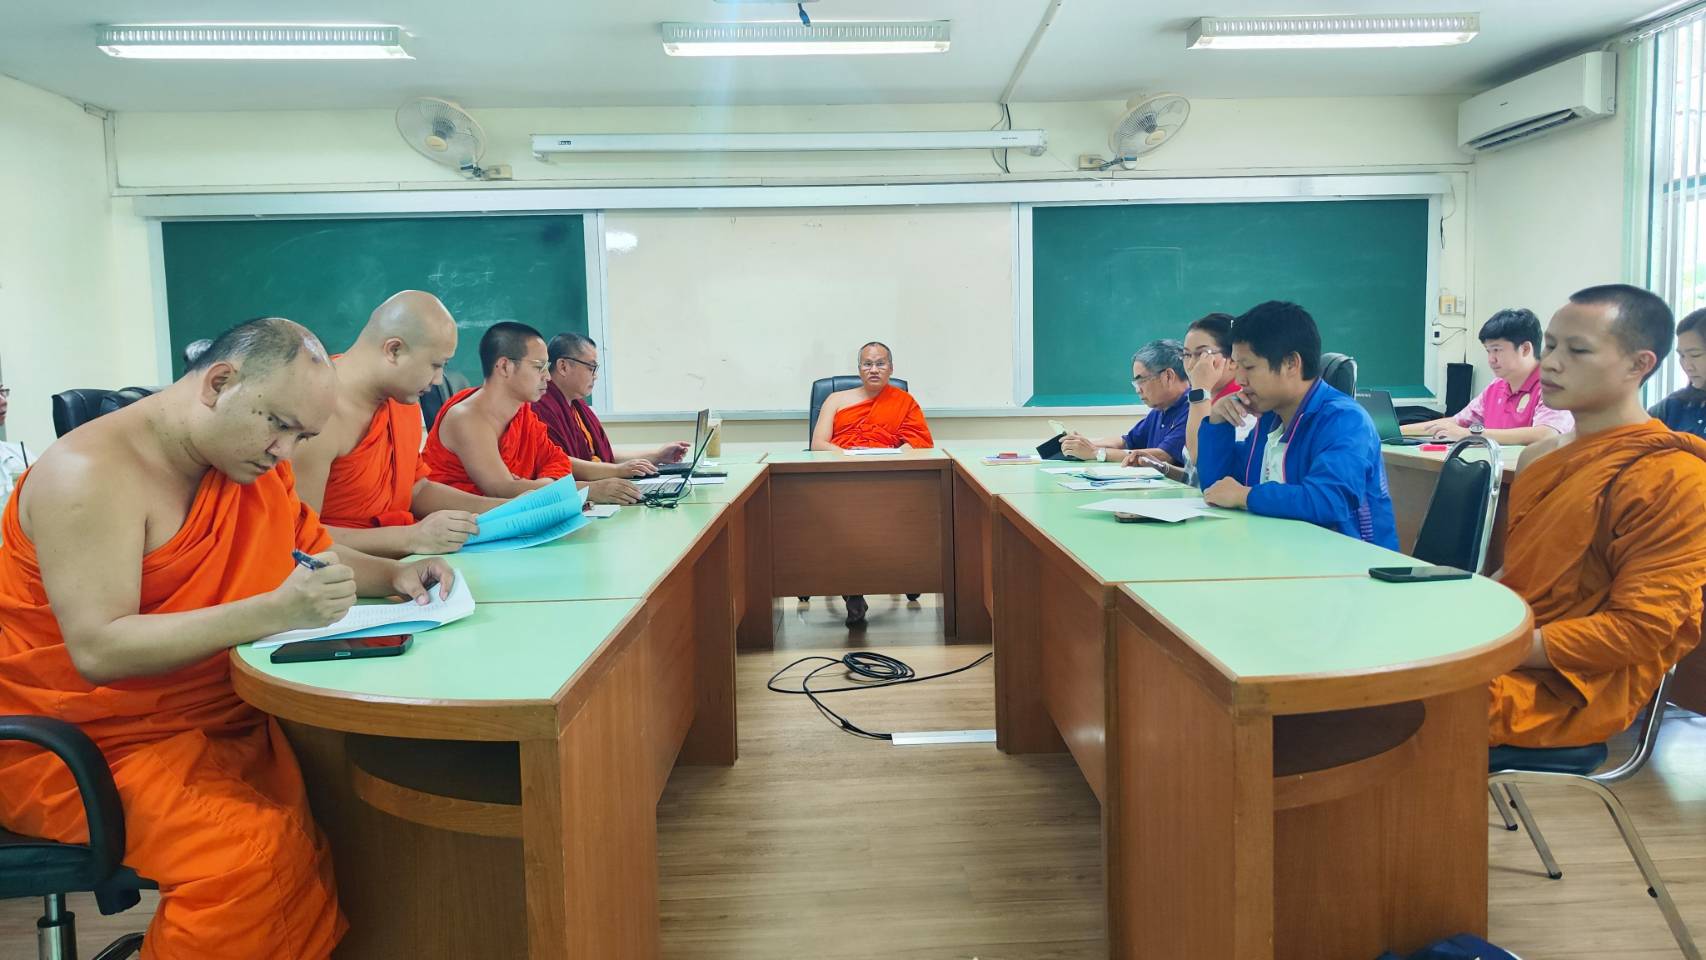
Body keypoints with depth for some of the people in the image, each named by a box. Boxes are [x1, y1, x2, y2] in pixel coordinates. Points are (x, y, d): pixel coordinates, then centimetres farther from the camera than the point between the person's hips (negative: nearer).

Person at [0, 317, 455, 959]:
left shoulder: (254, 464, 6)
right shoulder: (92, 472, -18)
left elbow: (319, 555, 19)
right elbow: (100, 650, -26)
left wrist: (395, 576, -2)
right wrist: (274, 612, -35)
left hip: (224, 720, 7)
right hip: (83, 744, -7)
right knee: (258, 855, -31)